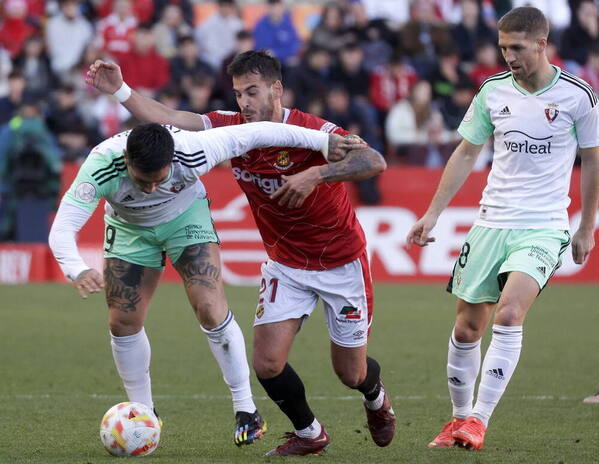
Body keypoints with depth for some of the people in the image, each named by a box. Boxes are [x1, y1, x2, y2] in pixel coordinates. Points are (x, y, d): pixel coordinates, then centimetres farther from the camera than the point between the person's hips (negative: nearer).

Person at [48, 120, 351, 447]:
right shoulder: (102, 167, -39)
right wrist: (78, 272, -62)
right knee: (122, 322, -3)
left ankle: (246, 409, -4)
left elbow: (255, 133, -25)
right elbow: (62, 228, -42)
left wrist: (323, 140, -17)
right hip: (129, 227, 1)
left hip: (185, 215, -1)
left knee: (210, 309, -16)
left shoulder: (191, 153, -38)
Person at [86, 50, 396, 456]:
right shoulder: (233, 129, -10)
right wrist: (120, 90, -25)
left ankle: (376, 398, 45)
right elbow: (167, 118, -12)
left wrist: (316, 174, -47)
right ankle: (309, 434, 16)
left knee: (350, 372, 7)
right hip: (286, 264, 4)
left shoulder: (311, 131, -24)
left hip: (342, 262, -4)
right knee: (268, 362, -11)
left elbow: (375, 162, -36)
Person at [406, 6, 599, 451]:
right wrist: (433, 214, 10)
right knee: (467, 328, 3)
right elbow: (466, 154, 14)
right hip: (492, 223, 4)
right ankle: (459, 418, 21)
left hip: (544, 227, -4)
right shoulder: (493, 91, 3)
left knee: (509, 313, -23)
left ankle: (479, 420, -19)